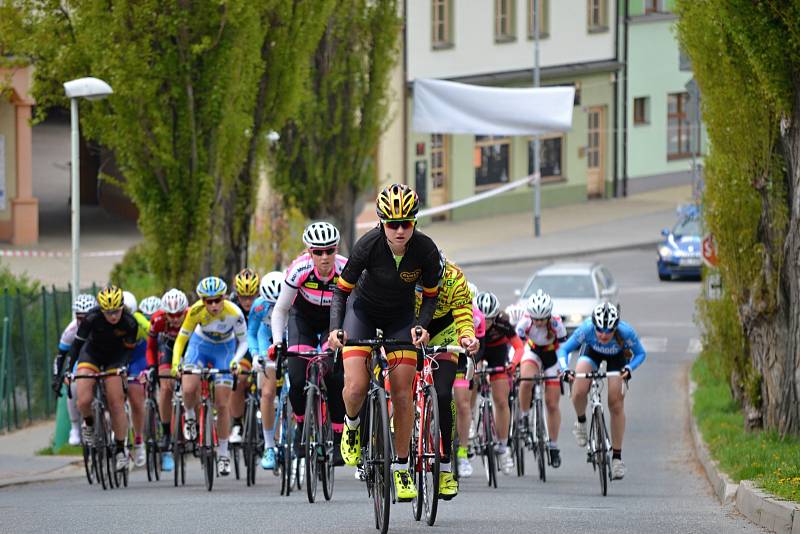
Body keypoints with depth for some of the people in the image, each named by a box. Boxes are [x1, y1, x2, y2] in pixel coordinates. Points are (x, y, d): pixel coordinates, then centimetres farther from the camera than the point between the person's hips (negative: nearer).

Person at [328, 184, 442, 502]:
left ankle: (402, 467, 6)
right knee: (356, 387, -18)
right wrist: (335, 329, -31)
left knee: (402, 392, -6)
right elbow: (341, 290, -17)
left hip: (401, 317, 1)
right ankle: (351, 425, 17)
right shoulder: (368, 246, -29)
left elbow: (430, 296, -8)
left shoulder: (426, 250, -25)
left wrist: (421, 326, -25)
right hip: (364, 310, -1)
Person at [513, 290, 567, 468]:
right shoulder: (525, 322, -28)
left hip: (552, 355, 0)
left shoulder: (556, 324, -29)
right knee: (526, 382, -34)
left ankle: (554, 447, 11)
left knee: (552, 404, 0)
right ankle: (524, 418, -11)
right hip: (533, 351, 0)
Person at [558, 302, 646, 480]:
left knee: (616, 404, -7)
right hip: (592, 352, 0)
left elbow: (640, 353, -21)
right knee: (579, 392, -25)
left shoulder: (626, 332, -37)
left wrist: (629, 368, -40)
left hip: (617, 357, 0)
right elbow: (563, 349, -27)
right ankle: (581, 422, 8)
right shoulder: (586, 329, -37)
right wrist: (565, 369, -45)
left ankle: (617, 457, 4)